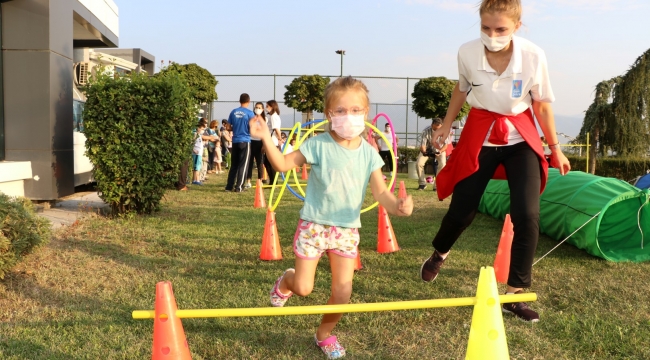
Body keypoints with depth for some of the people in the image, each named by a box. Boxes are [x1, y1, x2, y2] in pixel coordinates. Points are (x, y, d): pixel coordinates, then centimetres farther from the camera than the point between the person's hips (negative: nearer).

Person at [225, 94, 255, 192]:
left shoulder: (233, 112, 5)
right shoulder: (249, 113, -7)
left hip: (235, 141, 4)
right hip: (245, 141, -4)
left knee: (234, 165, 12)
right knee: (243, 165, 0)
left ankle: (229, 186, 12)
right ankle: (239, 187, -2)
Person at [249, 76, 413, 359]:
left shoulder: (369, 154, -3)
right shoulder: (319, 145, -11)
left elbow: (380, 192, -8)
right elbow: (283, 164, -9)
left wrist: (396, 205, -31)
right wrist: (266, 138, -25)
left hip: (347, 228, 3)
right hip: (313, 224, -2)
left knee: (343, 292, 1)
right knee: (303, 289, 1)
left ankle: (325, 333, 30)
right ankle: (285, 281, 40)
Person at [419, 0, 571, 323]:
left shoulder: (533, 56, -19)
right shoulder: (467, 53, -15)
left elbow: (542, 104, -5)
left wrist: (555, 148, 2)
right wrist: (446, 125, 13)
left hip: (521, 138, 0)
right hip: (480, 135, 0)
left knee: (527, 215, -11)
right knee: (462, 210, 5)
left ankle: (515, 294, 4)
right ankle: (439, 253, 40)